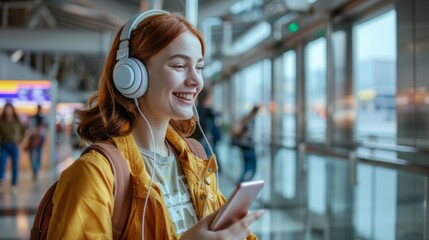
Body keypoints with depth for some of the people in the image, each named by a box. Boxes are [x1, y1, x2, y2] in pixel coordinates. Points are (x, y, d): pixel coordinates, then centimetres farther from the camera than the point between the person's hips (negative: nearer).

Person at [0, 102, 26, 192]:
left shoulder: (17, 121, 2)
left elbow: (23, 130, 12)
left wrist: (19, 140, 5)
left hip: (14, 146, 0)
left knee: (15, 165, 2)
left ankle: (14, 184, 10)